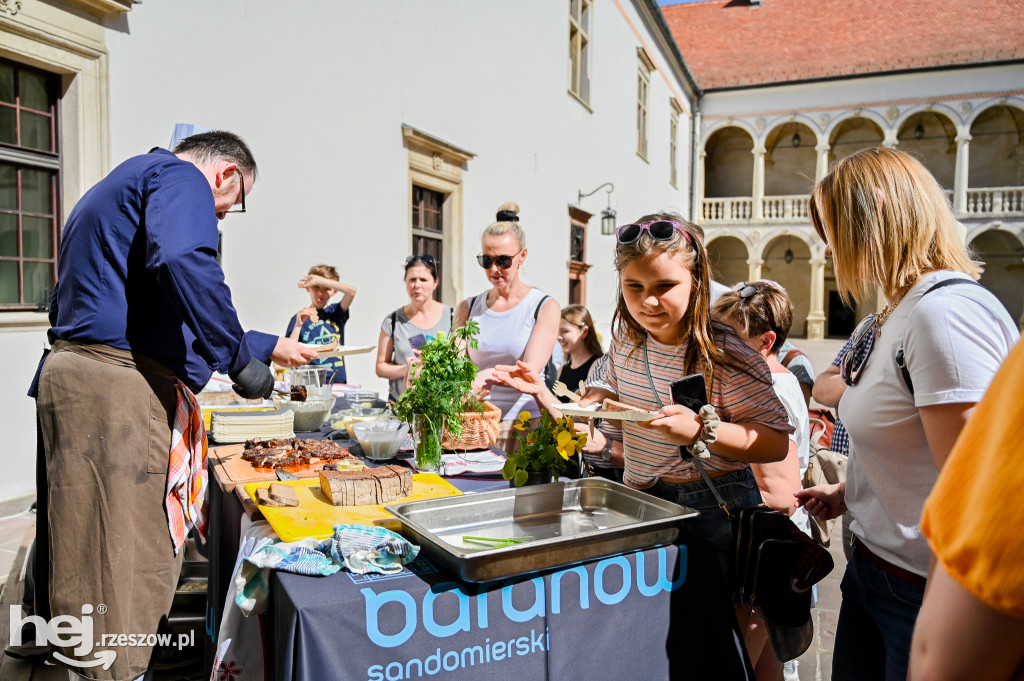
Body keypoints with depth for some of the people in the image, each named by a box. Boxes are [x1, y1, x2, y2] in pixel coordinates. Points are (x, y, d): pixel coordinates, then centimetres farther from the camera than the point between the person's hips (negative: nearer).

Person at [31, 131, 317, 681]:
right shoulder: (181, 177, -2)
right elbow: (184, 262, -26)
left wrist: (266, 346, 34)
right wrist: (239, 356, -16)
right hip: (118, 384, -10)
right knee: (118, 557, -7)